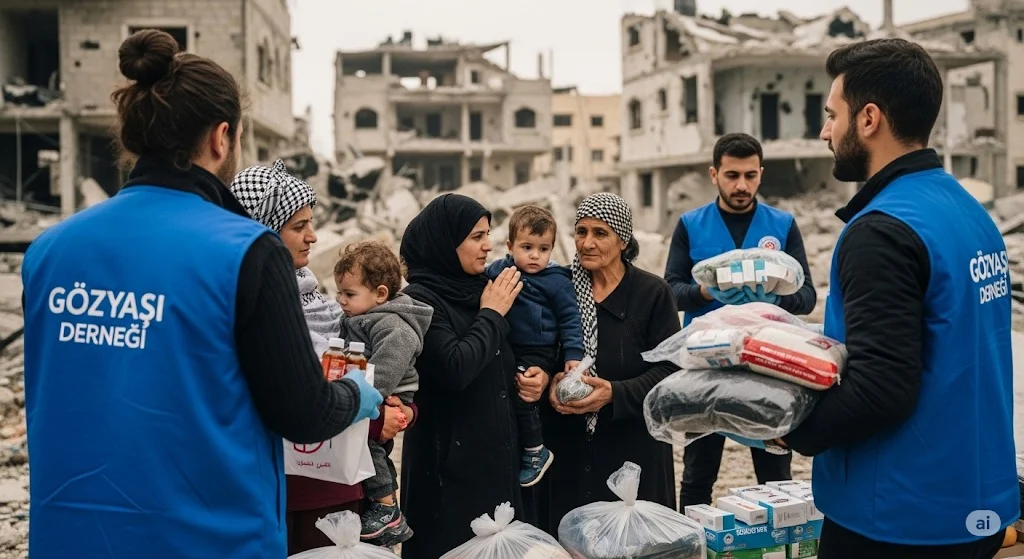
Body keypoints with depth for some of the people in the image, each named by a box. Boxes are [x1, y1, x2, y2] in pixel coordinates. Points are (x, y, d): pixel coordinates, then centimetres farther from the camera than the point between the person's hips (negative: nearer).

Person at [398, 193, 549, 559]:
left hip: (498, 451, 7)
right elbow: (455, 369, -25)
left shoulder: (479, 288, 9)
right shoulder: (419, 299, -13)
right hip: (449, 457, -7)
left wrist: (534, 377, 1)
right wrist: (491, 314, -13)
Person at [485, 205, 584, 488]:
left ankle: (536, 452, 1)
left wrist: (573, 354, -7)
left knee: (518, 391, -18)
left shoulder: (556, 281, -5)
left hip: (538, 353, -6)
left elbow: (570, 319, -2)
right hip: (505, 350, 6)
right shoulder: (497, 270, 4)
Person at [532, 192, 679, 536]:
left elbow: (668, 369, -6)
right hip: (566, 445, 2)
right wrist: (551, 382, -15)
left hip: (632, 446, -2)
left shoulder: (653, 293, -3)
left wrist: (615, 393, -20)